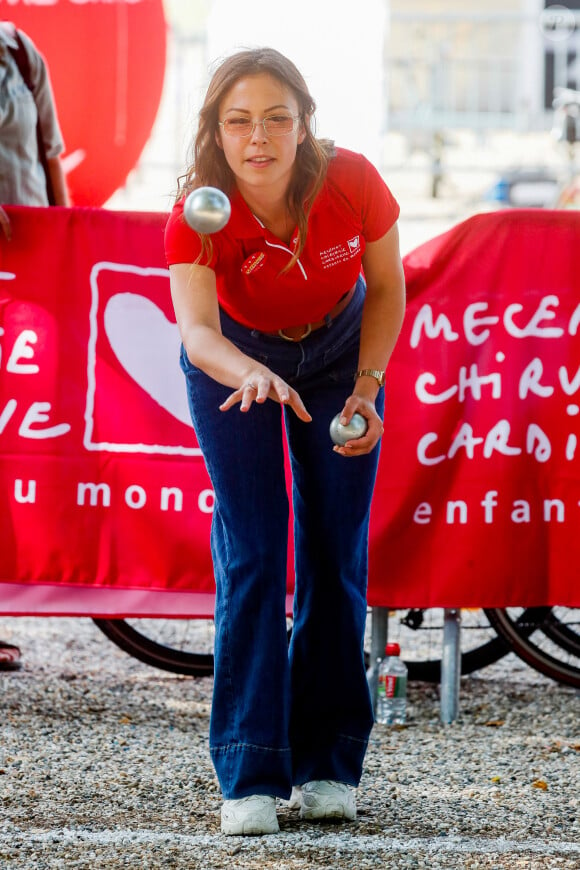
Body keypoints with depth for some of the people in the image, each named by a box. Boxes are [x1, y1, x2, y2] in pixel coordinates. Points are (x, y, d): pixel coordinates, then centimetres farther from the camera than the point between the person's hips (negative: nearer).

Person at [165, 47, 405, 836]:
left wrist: (367, 387, -20)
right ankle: (251, 776, -11)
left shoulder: (354, 185, -28)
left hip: (340, 352, 1)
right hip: (236, 361, -1)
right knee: (251, 555, -11)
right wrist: (250, 375, -63)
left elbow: (387, 287, -9)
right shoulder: (197, 216, -30)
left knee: (335, 556, -1)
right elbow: (197, 331, -43)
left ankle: (328, 766, 9)